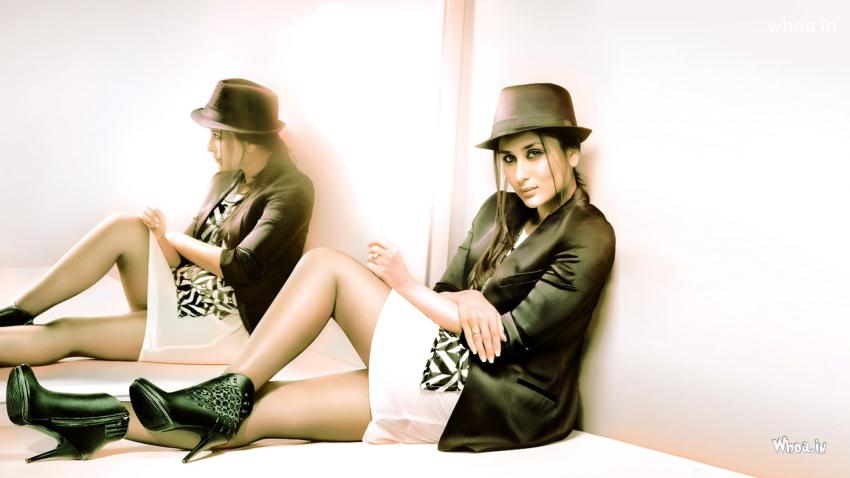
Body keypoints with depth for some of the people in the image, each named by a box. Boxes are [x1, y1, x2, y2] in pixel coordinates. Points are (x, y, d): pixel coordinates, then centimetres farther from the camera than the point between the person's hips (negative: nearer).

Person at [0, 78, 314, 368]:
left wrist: (173, 238, -6)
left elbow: (240, 268, -19)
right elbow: (187, 256, 8)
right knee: (123, 227, -17)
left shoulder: (290, 190, -11)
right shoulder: (226, 180, 12)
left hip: (225, 325, -7)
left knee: (64, 333, -17)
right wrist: (161, 237, -14)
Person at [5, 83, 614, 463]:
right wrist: (467, 302, -18)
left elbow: (513, 336, -16)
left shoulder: (588, 236, -12)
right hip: (449, 356, 7)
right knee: (326, 262, -9)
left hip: (502, 400, -7)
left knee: (268, 410, -11)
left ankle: (107, 422, -2)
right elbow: (451, 289, 7)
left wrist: (408, 287, -9)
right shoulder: (500, 210, 11)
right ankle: (228, 392, -12)